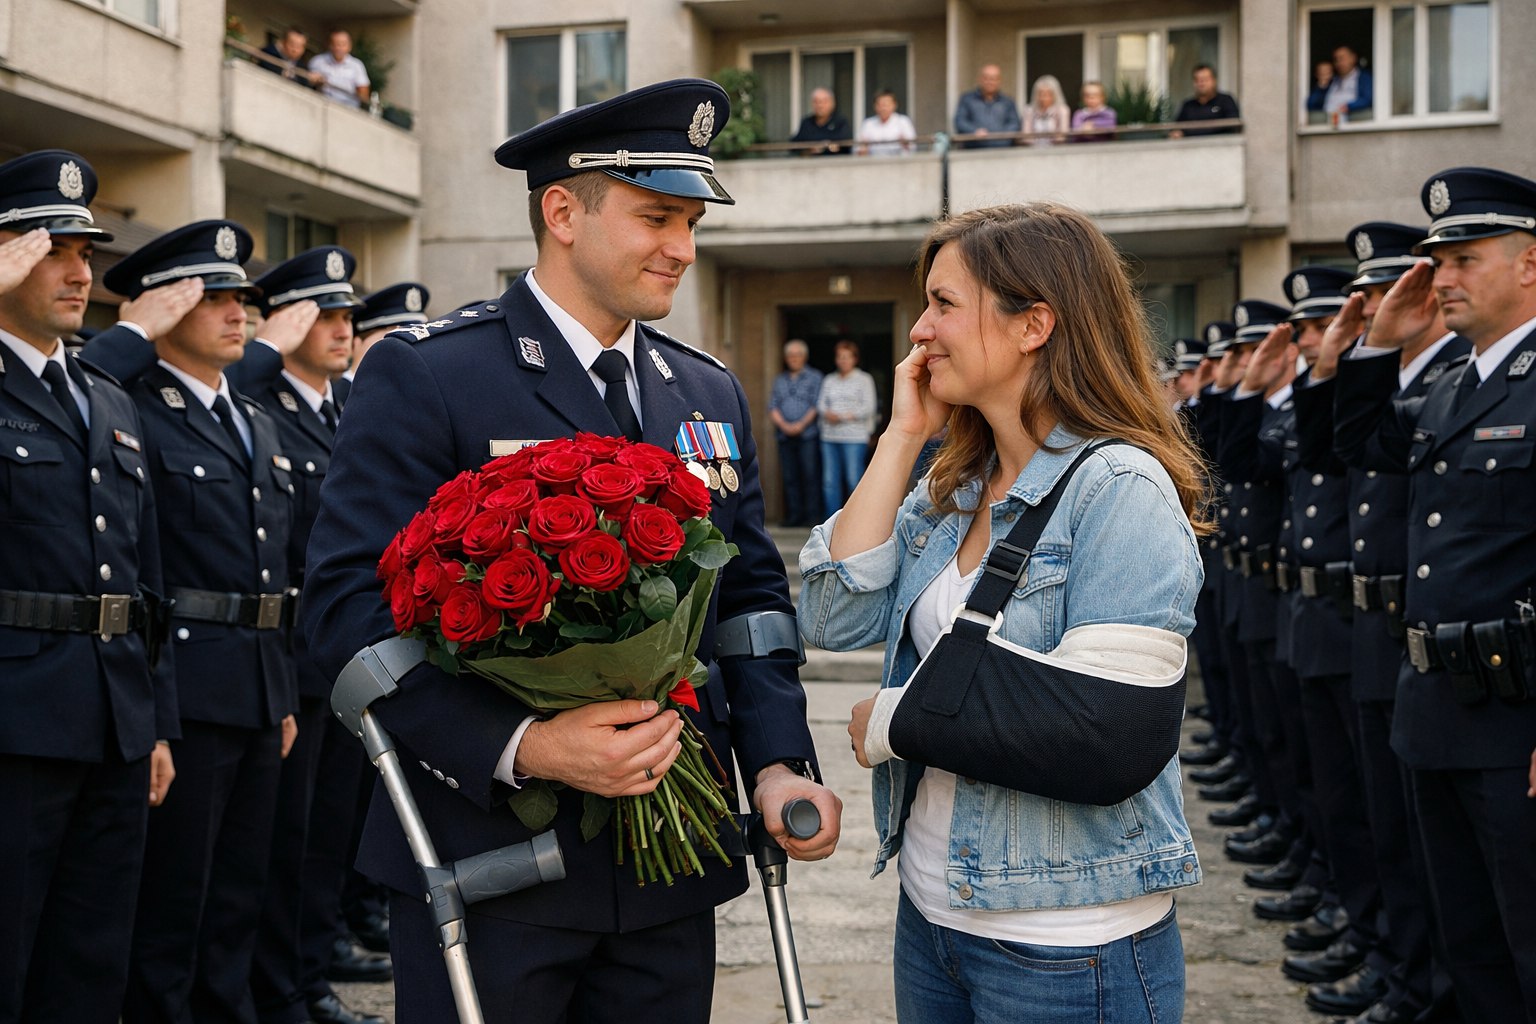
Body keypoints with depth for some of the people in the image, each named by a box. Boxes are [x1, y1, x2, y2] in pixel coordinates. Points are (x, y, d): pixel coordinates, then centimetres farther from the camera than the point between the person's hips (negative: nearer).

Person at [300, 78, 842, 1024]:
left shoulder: (714, 395, 12)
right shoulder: (425, 376, -7)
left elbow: (751, 597, 14)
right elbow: (349, 599, -14)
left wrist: (778, 762, -3)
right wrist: (523, 747, -24)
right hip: (487, 855, -5)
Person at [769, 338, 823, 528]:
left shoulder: (814, 377, 8)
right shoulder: (779, 380, 19)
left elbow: (816, 405, -2)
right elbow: (772, 406, 10)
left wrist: (801, 424, -12)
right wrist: (784, 425, -6)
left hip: (808, 434, -4)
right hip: (784, 435, 4)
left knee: (810, 475, -8)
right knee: (790, 477, 2)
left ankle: (812, 515, -7)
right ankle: (793, 515, 5)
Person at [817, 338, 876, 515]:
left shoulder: (864, 379, 5)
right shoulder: (829, 380, 18)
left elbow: (868, 408, -5)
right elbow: (821, 404, 13)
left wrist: (843, 416, -12)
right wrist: (827, 414, -10)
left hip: (854, 437, -5)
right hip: (829, 437, 5)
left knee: (854, 479, -9)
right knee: (830, 480, 2)